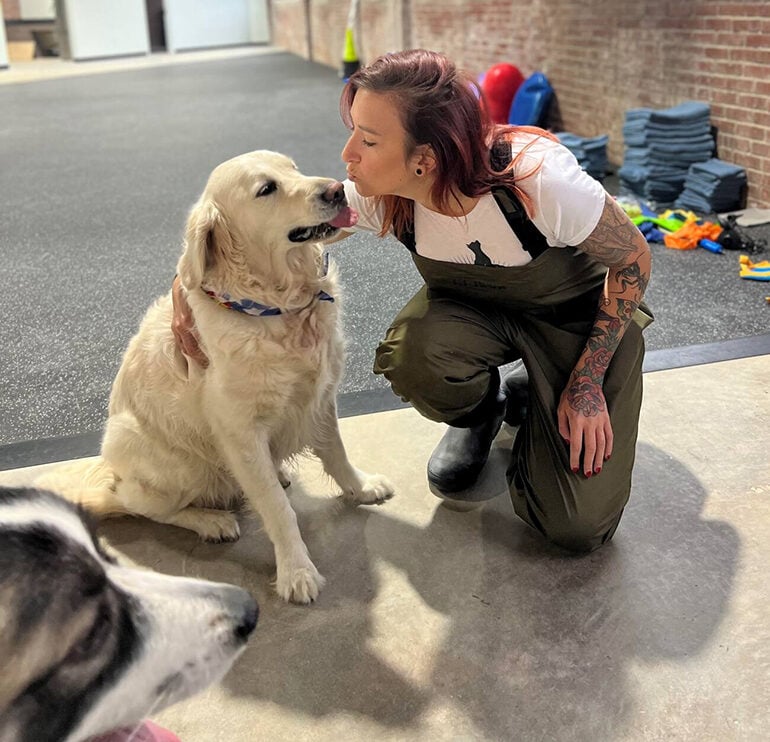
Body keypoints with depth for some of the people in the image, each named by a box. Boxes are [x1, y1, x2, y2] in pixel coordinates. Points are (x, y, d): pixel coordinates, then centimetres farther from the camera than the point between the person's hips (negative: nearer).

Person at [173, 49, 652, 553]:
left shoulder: (541, 179, -37)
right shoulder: (380, 196, -24)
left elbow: (634, 257, -20)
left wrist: (587, 383, -19)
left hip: (583, 314, -3)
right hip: (474, 304, 3)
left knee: (577, 527, -14)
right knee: (411, 357, -35)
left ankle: (527, 395, 15)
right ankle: (479, 412, 2)